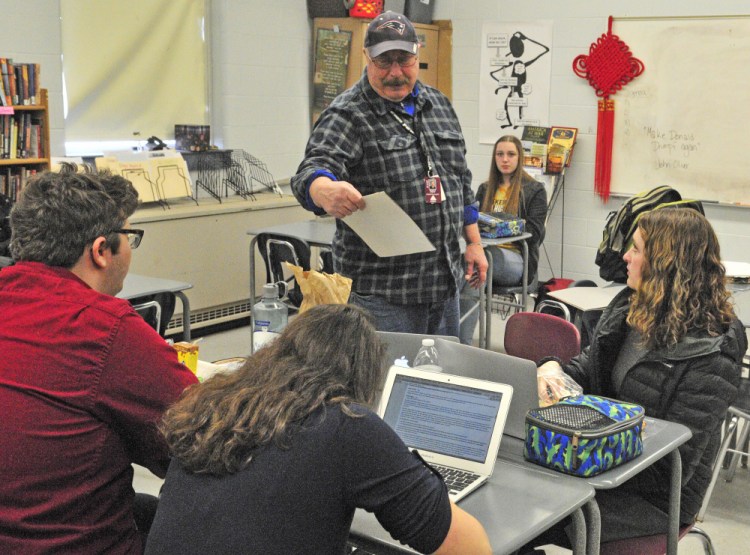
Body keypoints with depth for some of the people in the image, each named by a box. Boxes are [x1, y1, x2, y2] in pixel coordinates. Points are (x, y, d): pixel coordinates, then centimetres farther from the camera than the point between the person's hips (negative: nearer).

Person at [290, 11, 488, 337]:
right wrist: (326, 192, -49)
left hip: (446, 280, 6)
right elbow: (313, 171, -26)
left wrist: (473, 243, 15)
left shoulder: (438, 104, 10)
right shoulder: (347, 115, -10)